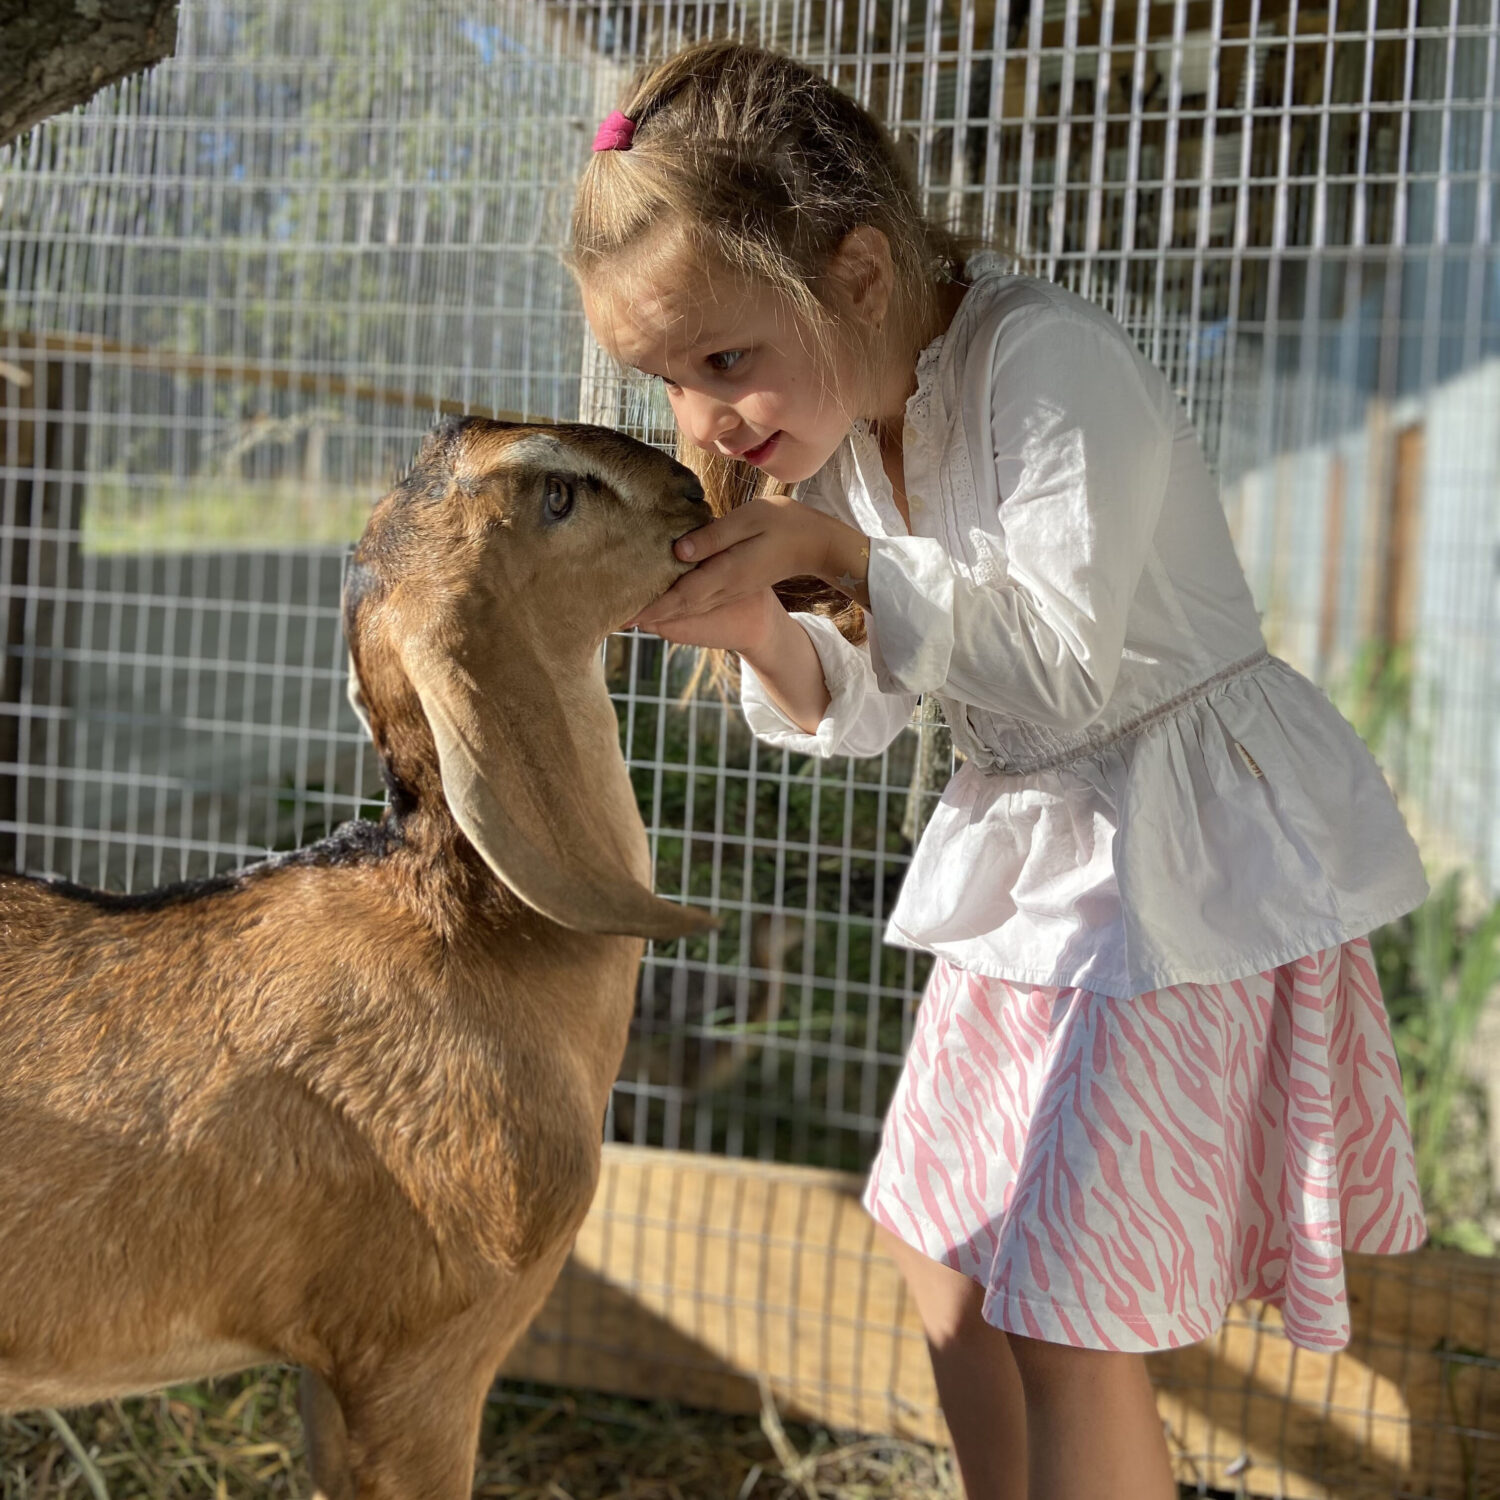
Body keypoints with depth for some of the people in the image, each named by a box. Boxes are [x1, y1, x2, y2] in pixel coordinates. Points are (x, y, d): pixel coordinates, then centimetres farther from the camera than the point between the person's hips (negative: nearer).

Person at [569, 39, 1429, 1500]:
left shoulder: (1048, 361, -22)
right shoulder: (835, 422, 2)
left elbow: (1072, 667, -26)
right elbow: (867, 707, 2)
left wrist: (847, 561, -29)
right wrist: (766, 631, -19)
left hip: (1194, 861, -8)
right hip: (1031, 857, 9)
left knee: (1062, 1315, -5)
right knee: (947, 1260, 16)